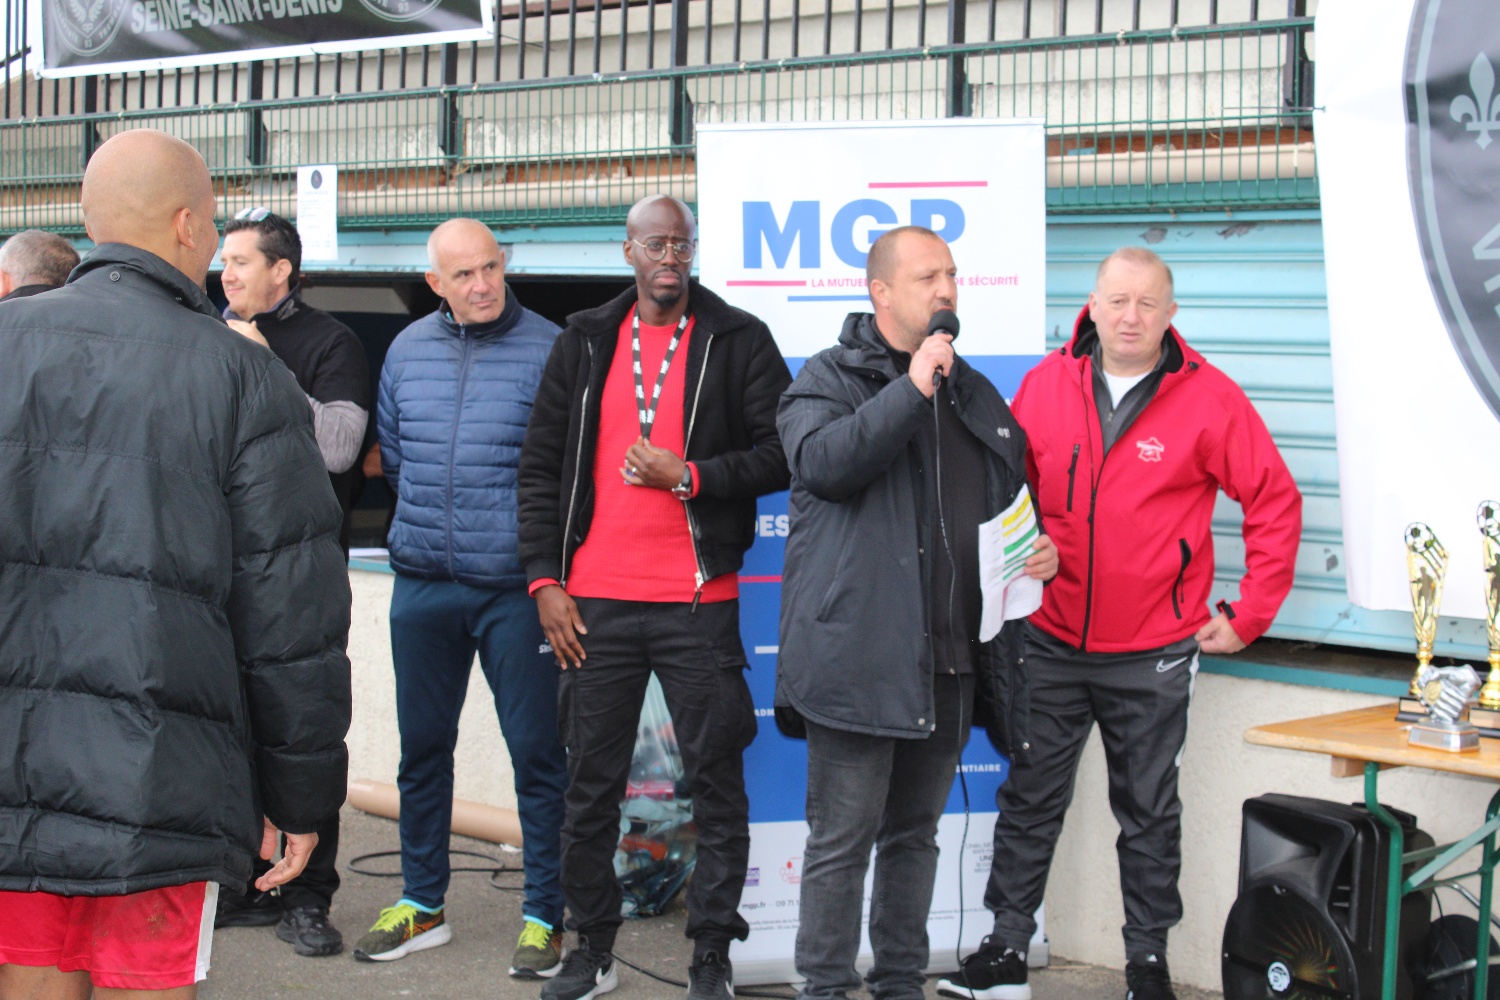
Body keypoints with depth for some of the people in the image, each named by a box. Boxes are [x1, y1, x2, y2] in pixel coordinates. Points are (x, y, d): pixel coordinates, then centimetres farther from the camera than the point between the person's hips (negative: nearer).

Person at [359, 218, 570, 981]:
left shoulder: (547, 349, -6)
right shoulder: (407, 349, 8)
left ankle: (545, 915, 10)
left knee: (536, 751, 0)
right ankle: (421, 903, 24)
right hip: (422, 585, 5)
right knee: (421, 746, 12)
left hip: (514, 588, -4)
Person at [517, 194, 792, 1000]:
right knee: (590, 785, 8)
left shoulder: (738, 341, 3)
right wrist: (545, 579, 3)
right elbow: (541, 467, 10)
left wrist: (691, 476, -13)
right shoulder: (585, 342, 10)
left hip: (698, 602, -2)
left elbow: (781, 453, -1)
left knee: (716, 783, 1)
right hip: (594, 601, 2)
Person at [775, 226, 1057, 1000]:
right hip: (860, 655, -6)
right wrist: (911, 391, -18)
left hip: (950, 659, 6)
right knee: (842, 839, -2)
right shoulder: (829, 378, 0)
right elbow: (821, 461, -20)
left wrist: (1037, 547, 8)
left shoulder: (976, 395, 18)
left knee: (916, 833, 15)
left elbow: (1010, 500, 29)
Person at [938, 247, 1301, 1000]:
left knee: (1149, 812, 10)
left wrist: (1247, 618, -5)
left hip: (1152, 656, -2)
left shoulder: (1208, 397, -8)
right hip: (1051, 644, 2)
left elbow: (1276, 504, -4)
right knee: (1029, 799, 7)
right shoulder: (1046, 384, 0)